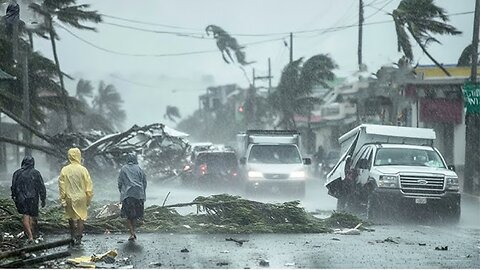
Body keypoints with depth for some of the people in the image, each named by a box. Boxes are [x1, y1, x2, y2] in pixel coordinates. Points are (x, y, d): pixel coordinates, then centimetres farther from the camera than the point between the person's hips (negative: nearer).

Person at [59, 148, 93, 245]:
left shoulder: (64, 170, -5)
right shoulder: (83, 170, -8)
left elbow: (61, 186, -3)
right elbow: (89, 186, -5)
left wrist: (62, 199, 3)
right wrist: (89, 199, 5)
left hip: (69, 198, 1)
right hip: (81, 198, -1)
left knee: (71, 218, 14)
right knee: (81, 217, 6)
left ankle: (73, 236, 17)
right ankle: (78, 238, 3)